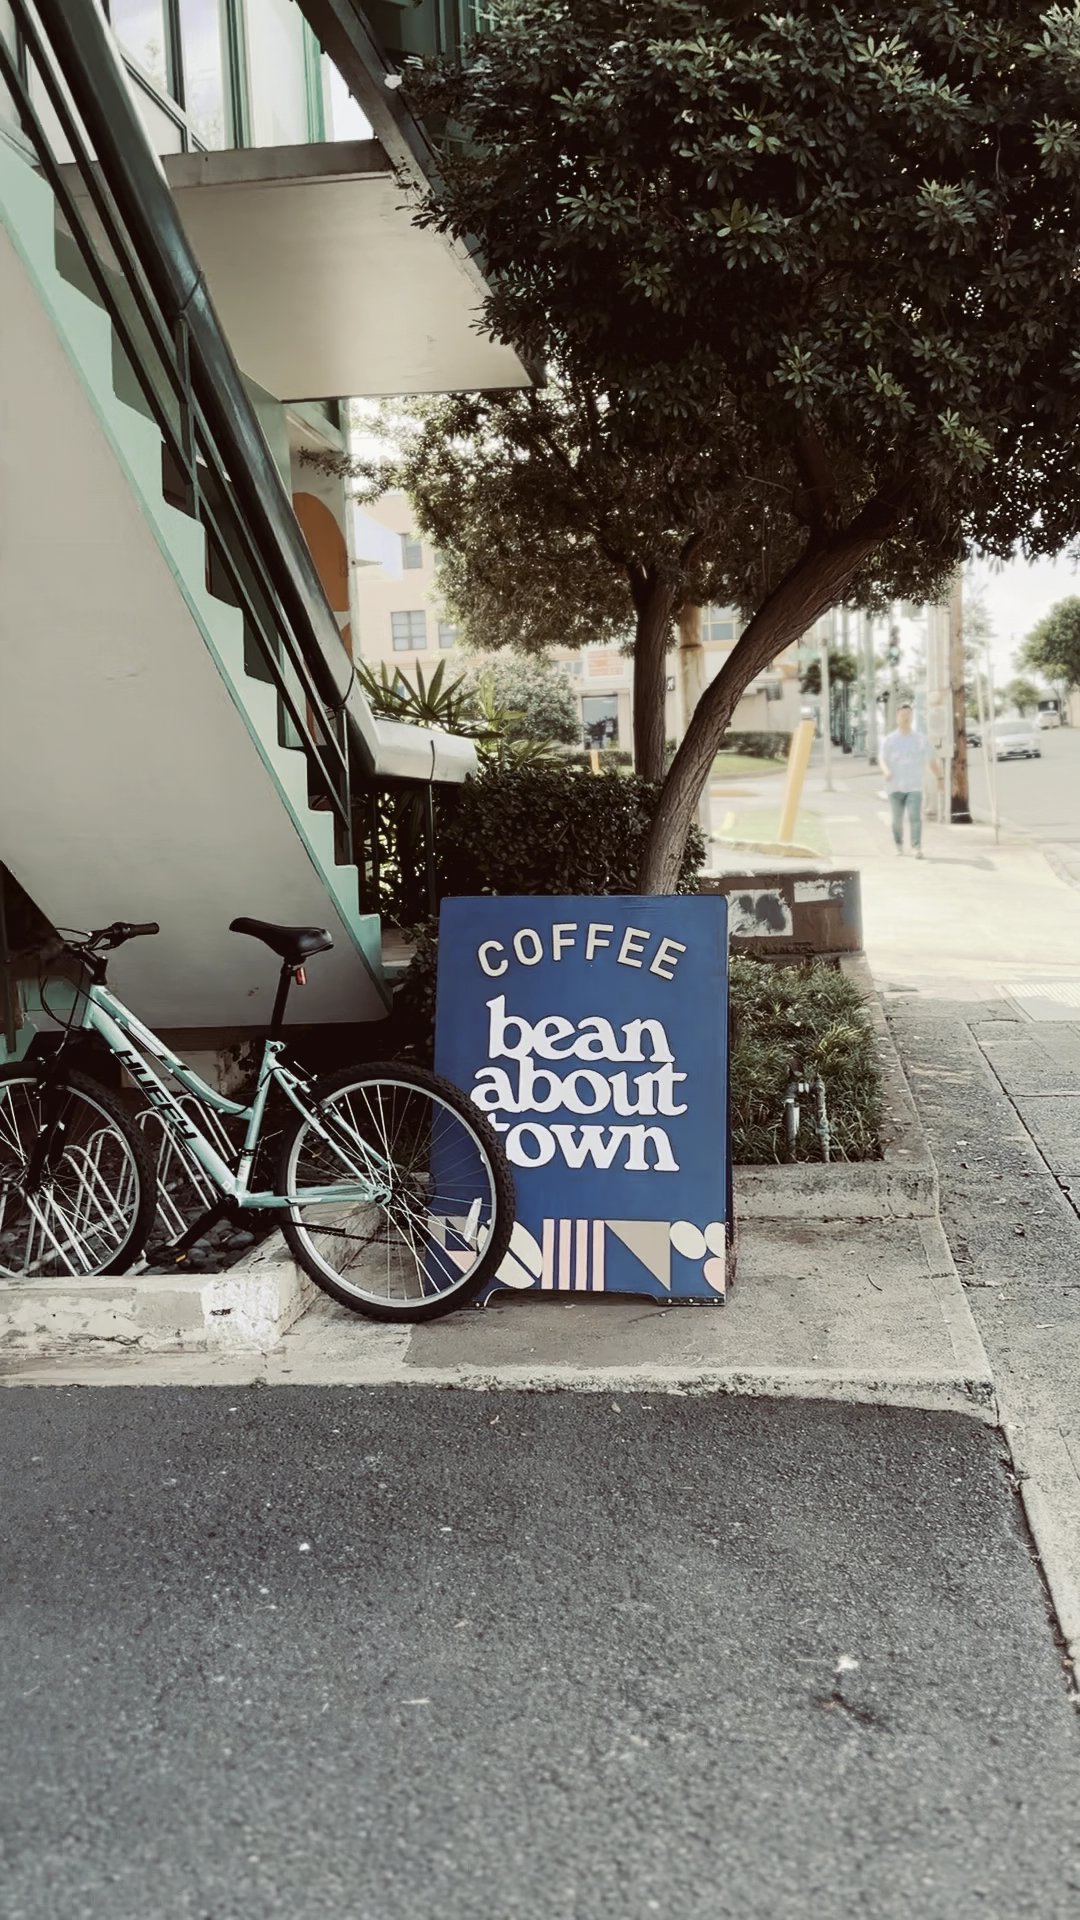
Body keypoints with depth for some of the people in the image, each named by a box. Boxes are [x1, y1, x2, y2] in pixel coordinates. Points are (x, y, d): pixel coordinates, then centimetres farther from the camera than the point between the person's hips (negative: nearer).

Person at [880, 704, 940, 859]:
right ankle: (899, 844, 31)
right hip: (895, 786, 0)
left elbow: (931, 761, 11)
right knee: (897, 819, 7)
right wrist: (887, 771, -28)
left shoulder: (921, 739, 7)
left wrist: (940, 778, 7)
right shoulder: (889, 740, 3)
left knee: (915, 816, -16)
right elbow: (883, 760, -7)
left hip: (914, 786, 0)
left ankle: (917, 848, -22)